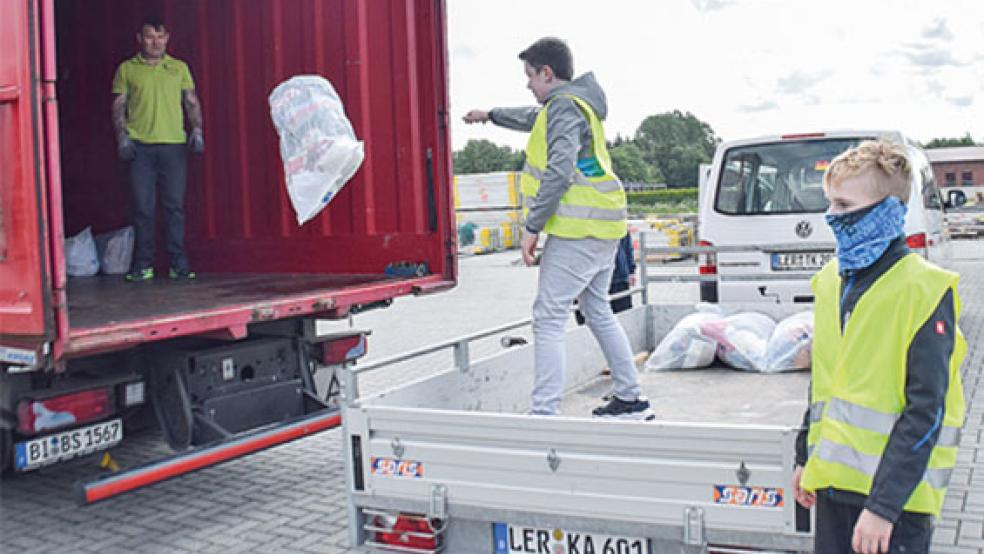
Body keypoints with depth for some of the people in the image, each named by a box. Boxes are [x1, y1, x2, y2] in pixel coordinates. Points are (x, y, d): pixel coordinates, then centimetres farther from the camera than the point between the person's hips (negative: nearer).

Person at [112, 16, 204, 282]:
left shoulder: (179, 67, 14)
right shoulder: (127, 69, 11)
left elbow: (192, 102, 13)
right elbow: (118, 106, 9)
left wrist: (197, 130, -1)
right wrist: (122, 136, -3)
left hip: (174, 144, 1)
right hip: (139, 145, -1)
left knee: (175, 205, -1)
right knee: (143, 207, -1)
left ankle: (178, 263, 3)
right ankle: (143, 264, 7)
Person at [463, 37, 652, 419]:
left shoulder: (564, 106, -10)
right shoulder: (579, 103, 21)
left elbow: (559, 172, -22)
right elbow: (533, 118, 42)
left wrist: (531, 226, -20)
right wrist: (491, 115, 55)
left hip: (577, 230, -10)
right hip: (603, 229, 10)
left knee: (549, 320, -10)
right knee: (599, 313, 17)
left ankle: (544, 413, -12)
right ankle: (631, 401, 24)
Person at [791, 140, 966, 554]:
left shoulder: (923, 289, -13)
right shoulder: (833, 280, 9)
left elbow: (925, 411, -17)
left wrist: (883, 505, -19)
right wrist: (806, 459, 17)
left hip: (896, 494, -6)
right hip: (834, 483, 6)